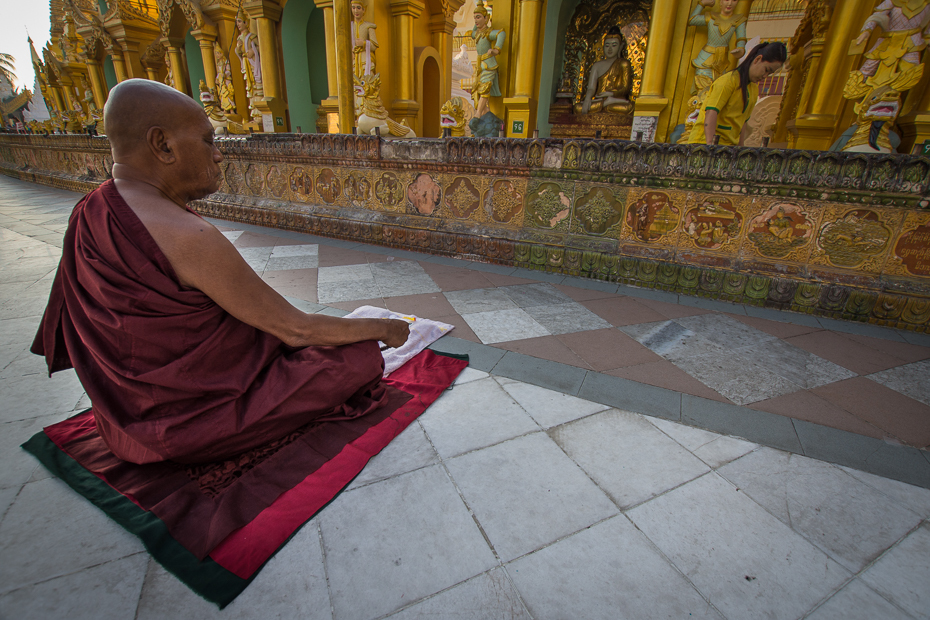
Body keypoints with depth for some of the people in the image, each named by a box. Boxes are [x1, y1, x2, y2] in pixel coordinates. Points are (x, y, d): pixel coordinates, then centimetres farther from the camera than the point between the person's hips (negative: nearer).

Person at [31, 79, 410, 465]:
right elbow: (295, 329, -25)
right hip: (198, 418, -9)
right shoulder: (188, 238, -31)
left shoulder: (89, 213, -2)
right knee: (363, 356, -8)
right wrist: (382, 328, -11)